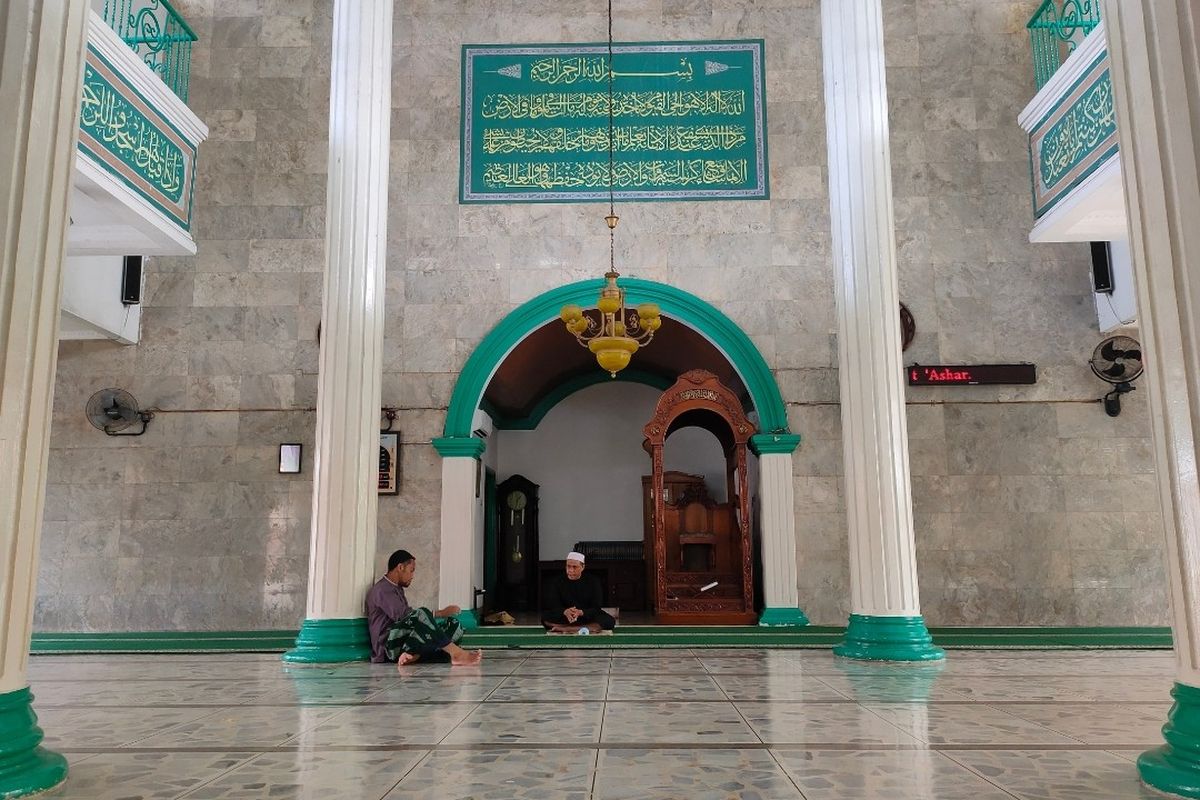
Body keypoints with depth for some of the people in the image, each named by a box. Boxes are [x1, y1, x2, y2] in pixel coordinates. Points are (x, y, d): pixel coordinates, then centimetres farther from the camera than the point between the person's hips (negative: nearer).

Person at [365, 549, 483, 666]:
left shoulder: (397, 589, 26)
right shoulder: (383, 589, -6)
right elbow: (402, 615, -20)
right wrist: (440, 613, -20)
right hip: (390, 645, -9)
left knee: (453, 624, -5)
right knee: (421, 615, -34)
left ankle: (413, 654, -29)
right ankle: (456, 654, -34)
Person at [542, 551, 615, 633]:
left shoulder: (592, 582, -3)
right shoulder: (556, 582, -1)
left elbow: (596, 607, -10)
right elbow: (552, 606, -8)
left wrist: (581, 612, -31)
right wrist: (565, 612, -31)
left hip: (588, 617, 0)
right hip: (563, 619, 0)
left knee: (609, 620, -28)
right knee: (545, 617, -26)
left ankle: (564, 629, -33)